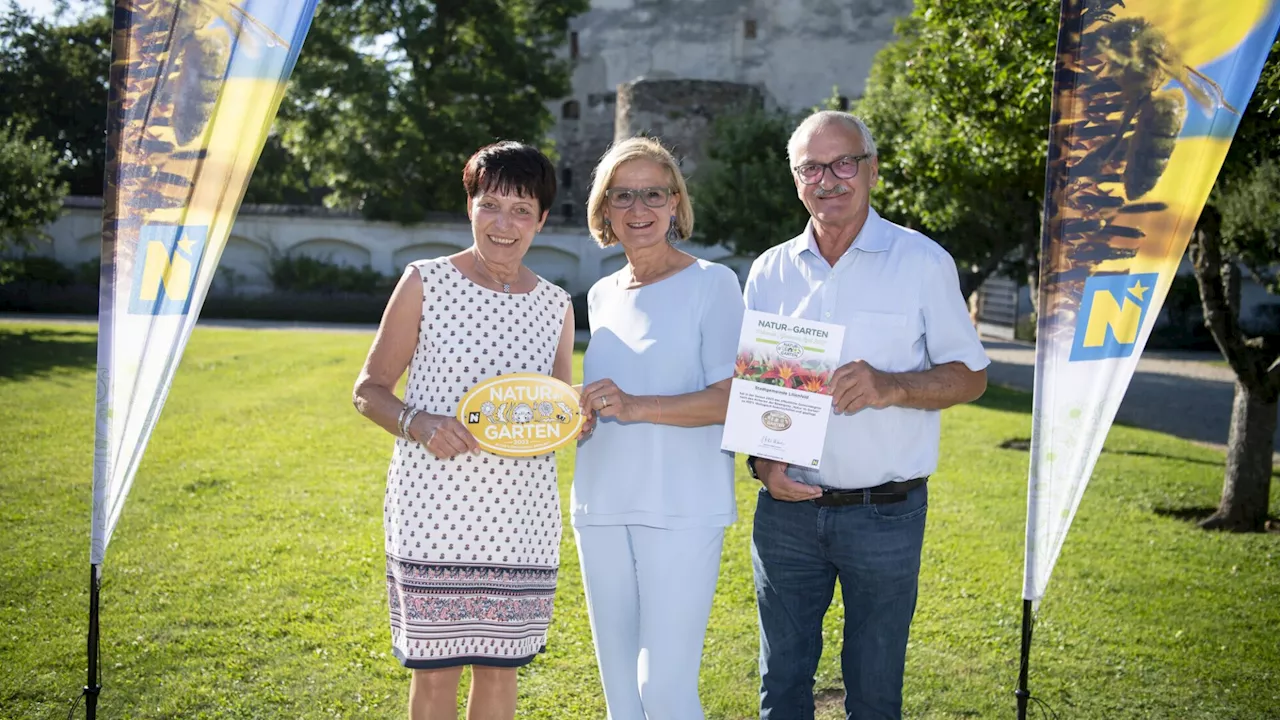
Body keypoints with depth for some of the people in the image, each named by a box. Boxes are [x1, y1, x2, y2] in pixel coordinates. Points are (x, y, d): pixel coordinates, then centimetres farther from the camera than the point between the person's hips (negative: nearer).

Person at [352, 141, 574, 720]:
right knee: (435, 667, 3)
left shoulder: (556, 305, 8)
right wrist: (419, 424, -18)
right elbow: (369, 390, 1)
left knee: (499, 663, 11)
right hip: (434, 510, -3)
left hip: (521, 517, 3)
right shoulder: (426, 282, -1)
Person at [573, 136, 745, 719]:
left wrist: (636, 407, -23)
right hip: (602, 507, 6)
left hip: (682, 510, -6)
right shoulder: (602, 295, 14)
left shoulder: (711, 283, -4)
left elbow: (732, 398, -11)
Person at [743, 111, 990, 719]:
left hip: (886, 514, -3)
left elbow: (970, 377, -1)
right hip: (787, 508, 3)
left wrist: (891, 386, -20)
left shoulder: (921, 262, -3)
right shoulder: (769, 272, 7)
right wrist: (763, 462, -6)